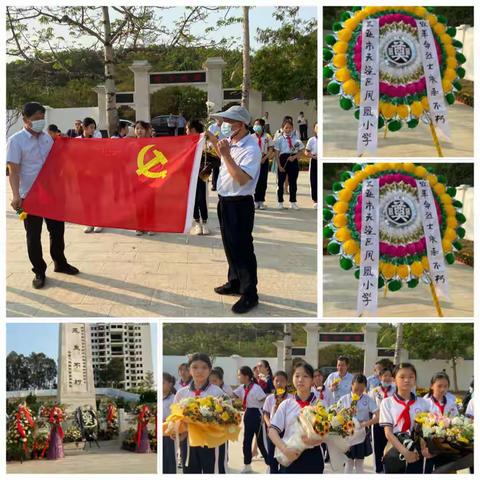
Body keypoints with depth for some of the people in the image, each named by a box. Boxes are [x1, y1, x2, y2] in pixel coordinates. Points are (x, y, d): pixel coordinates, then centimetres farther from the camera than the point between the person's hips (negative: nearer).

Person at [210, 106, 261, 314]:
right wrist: (213, 139, 17)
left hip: (240, 204, -9)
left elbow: (242, 179, -31)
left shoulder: (251, 149, -21)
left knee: (242, 249, -3)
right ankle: (234, 283, 36)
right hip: (225, 201, 9)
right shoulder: (229, 141, 6)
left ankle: (250, 294, 6)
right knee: (229, 245, 20)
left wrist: (226, 154, -31)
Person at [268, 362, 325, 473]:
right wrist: (285, 449, -19)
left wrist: (317, 439, -22)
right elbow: (272, 430, -3)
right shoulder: (286, 405, 2)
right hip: (290, 457, 1)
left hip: (313, 457, 0)